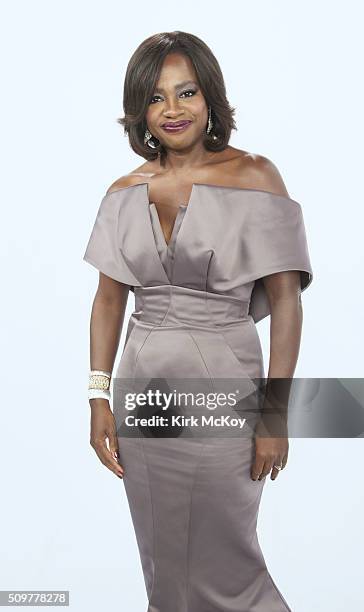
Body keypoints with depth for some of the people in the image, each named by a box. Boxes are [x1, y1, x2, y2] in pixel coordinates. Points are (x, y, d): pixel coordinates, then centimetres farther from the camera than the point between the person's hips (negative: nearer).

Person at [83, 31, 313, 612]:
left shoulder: (253, 176, -8)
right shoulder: (126, 191, 5)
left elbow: (286, 302, -9)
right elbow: (108, 298, 8)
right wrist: (99, 398, 2)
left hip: (222, 386, -4)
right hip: (142, 385, 4)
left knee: (223, 561, 7)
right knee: (161, 560, 17)